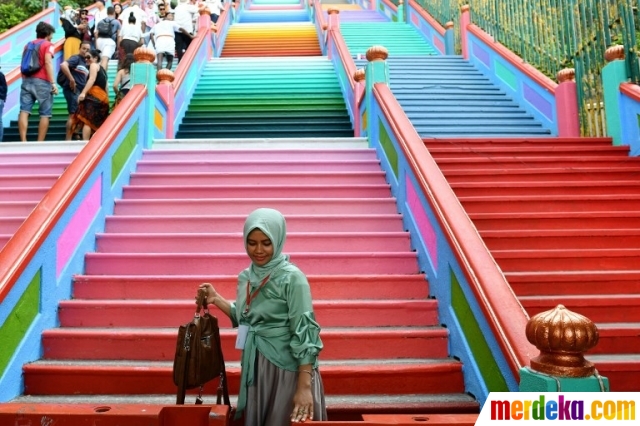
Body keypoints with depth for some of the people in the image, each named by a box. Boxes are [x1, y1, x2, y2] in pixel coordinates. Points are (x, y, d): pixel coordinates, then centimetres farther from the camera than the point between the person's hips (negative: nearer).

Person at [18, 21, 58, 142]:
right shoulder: (48, 45, 3)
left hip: (27, 80, 6)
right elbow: (48, 62, -11)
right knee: (45, 114, -1)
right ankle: (40, 143, -5)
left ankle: (23, 141, -14)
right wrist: (53, 83, -16)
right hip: (42, 82, -6)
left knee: (24, 111, -4)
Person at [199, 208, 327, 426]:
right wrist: (216, 299, 6)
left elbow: (304, 332, -18)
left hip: (286, 369, -6)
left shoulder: (292, 278, -15)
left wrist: (304, 386, -22)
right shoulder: (245, 276, 5)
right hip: (254, 367, 6)